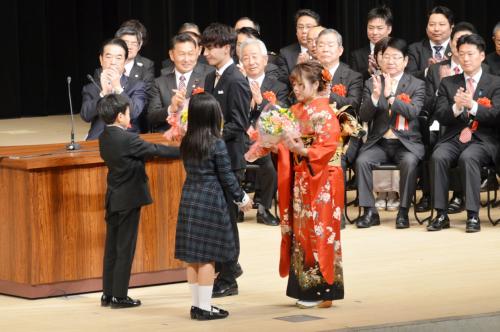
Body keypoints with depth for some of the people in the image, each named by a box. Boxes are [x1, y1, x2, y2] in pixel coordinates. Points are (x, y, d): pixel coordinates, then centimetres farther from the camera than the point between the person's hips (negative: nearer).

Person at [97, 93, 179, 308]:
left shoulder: (104, 138, 4)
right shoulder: (127, 139, -20)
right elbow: (155, 151, -14)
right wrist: (183, 151, -5)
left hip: (113, 199, 8)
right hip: (129, 199, -8)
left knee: (112, 246, 13)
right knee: (125, 248, 0)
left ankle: (107, 293, 17)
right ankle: (119, 296, 3)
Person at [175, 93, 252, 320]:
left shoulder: (186, 143, 5)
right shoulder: (216, 144, -12)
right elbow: (226, 177, -7)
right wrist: (242, 198, 6)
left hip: (189, 199, 6)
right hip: (210, 200, -6)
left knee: (193, 257, 11)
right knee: (207, 257, -1)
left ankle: (197, 304, 17)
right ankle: (204, 307, 1)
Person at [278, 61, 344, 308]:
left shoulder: (324, 113, -11)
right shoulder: (295, 111, 11)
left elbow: (327, 149, -18)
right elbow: (288, 147, 13)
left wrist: (300, 149, -27)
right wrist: (276, 145, -6)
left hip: (321, 182, -7)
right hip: (300, 181, 7)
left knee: (317, 232, -4)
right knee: (301, 232, 8)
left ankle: (321, 290, 2)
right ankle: (305, 288, 14)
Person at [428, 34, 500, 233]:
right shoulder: (448, 83, 16)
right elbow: (440, 117, 5)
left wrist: (472, 105, -23)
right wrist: (456, 108, -17)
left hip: (483, 140, -3)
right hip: (454, 138, 3)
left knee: (467, 157, -35)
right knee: (438, 157, -30)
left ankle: (473, 216, -32)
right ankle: (441, 215, -25)